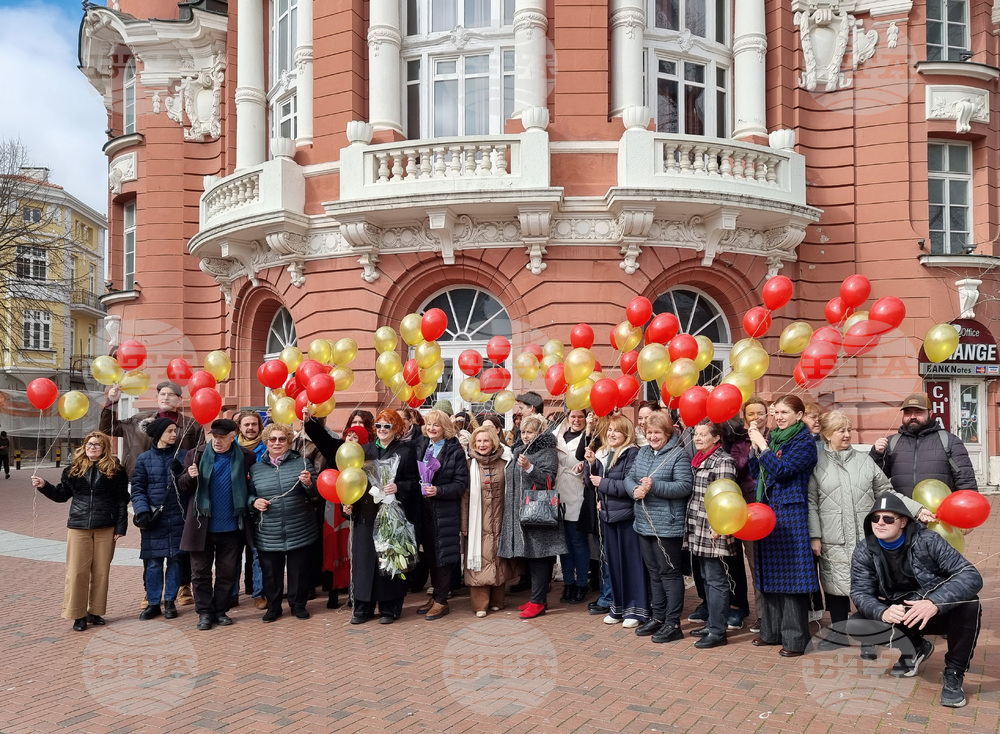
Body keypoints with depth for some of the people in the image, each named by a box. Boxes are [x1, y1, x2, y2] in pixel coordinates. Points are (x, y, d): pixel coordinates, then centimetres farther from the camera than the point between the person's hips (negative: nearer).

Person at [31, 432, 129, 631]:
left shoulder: (115, 470, 0)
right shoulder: (73, 470, 7)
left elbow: (122, 501, -1)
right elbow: (61, 495, 17)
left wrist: (121, 528, -6)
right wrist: (44, 486, 0)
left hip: (106, 529, -1)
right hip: (78, 527, 2)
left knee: (100, 571, 5)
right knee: (77, 572, -1)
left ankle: (95, 611, 17)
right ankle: (78, 614, 8)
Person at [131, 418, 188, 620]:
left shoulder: (183, 456, 4)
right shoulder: (144, 458, 5)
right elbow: (137, 488, 2)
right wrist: (142, 511, -10)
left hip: (177, 517, 0)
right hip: (154, 518, 0)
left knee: (175, 559, 5)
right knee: (153, 561, 2)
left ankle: (170, 601, 17)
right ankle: (153, 603, 14)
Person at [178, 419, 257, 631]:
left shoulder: (246, 457, -2)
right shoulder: (196, 455, -1)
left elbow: (252, 486, 6)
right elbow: (182, 487, 1)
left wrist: (252, 503, -9)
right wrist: (190, 477, -19)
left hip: (231, 528, 0)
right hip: (201, 526, 0)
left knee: (228, 573, 10)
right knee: (200, 572, 8)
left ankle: (221, 611, 24)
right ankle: (205, 612, 20)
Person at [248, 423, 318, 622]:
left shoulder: (302, 463, 1)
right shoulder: (256, 468, 7)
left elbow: (316, 493, 0)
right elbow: (248, 495, 15)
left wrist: (309, 483, -21)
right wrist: (254, 501, -6)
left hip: (300, 531, -1)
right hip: (268, 535, 1)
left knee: (299, 571, 9)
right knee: (271, 572, 9)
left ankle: (298, 605, 27)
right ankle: (273, 607, 27)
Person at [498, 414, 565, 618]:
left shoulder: (547, 453, -5)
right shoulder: (519, 450, 18)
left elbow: (548, 480, -16)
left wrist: (529, 468, -27)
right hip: (520, 513, 8)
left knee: (538, 556, -7)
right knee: (528, 554, 11)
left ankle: (538, 601, -2)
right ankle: (536, 596, 19)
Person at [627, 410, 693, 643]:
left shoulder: (679, 455, -11)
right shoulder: (642, 452, 11)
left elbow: (685, 486, -19)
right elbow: (629, 478, 10)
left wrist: (654, 486, -26)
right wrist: (634, 489, -12)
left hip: (667, 525, -7)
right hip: (644, 523, 7)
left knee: (670, 572, 0)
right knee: (654, 571, 16)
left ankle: (672, 623, 8)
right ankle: (657, 617, 27)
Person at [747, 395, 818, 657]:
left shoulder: (804, 441, -7)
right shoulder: (773, 436, 13)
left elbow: (781, 469, -18)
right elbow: (756, 470, 11)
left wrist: (762, 444, -13)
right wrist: (755, 444, 0)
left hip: (791, 514, -7)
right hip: (767, 510, 7)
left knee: (791, 574, -4)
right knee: (770, 572, 12)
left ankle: (795, 638, 3)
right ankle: (771, 630, 22)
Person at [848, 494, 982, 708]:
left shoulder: (927, 541, -20)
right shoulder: (864, 552, -10)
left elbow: (972, 576, -28)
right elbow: (861, 592, -14)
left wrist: (935, 603, -45)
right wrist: (883, 613, -38)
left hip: (939, 612, -3)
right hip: (899, 615, 3)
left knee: (969, 603, -34)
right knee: (855, 626, -21)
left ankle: (954, 676, -15)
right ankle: (917, 647, 7)